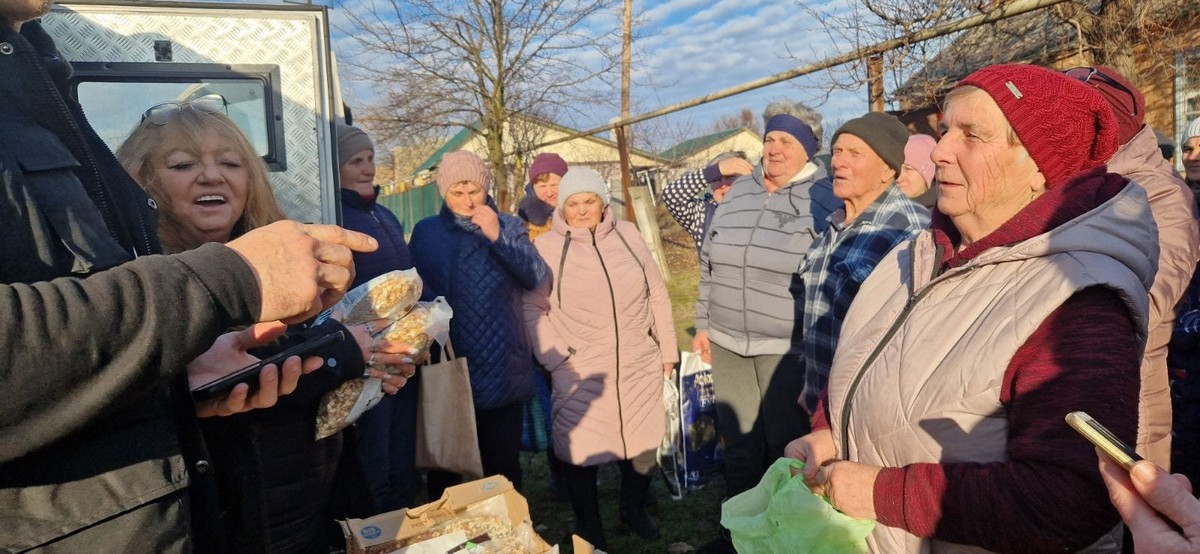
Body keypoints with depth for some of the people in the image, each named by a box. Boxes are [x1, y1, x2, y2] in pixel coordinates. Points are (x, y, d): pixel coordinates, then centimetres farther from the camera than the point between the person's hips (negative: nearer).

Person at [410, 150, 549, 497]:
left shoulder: (509, 226, 5)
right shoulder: (426, 232, 6)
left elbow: (537, 277, -9)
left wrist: (497, 237, -19)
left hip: (501, 368, 0)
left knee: (503, 467, 8)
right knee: (444, 468, 10)